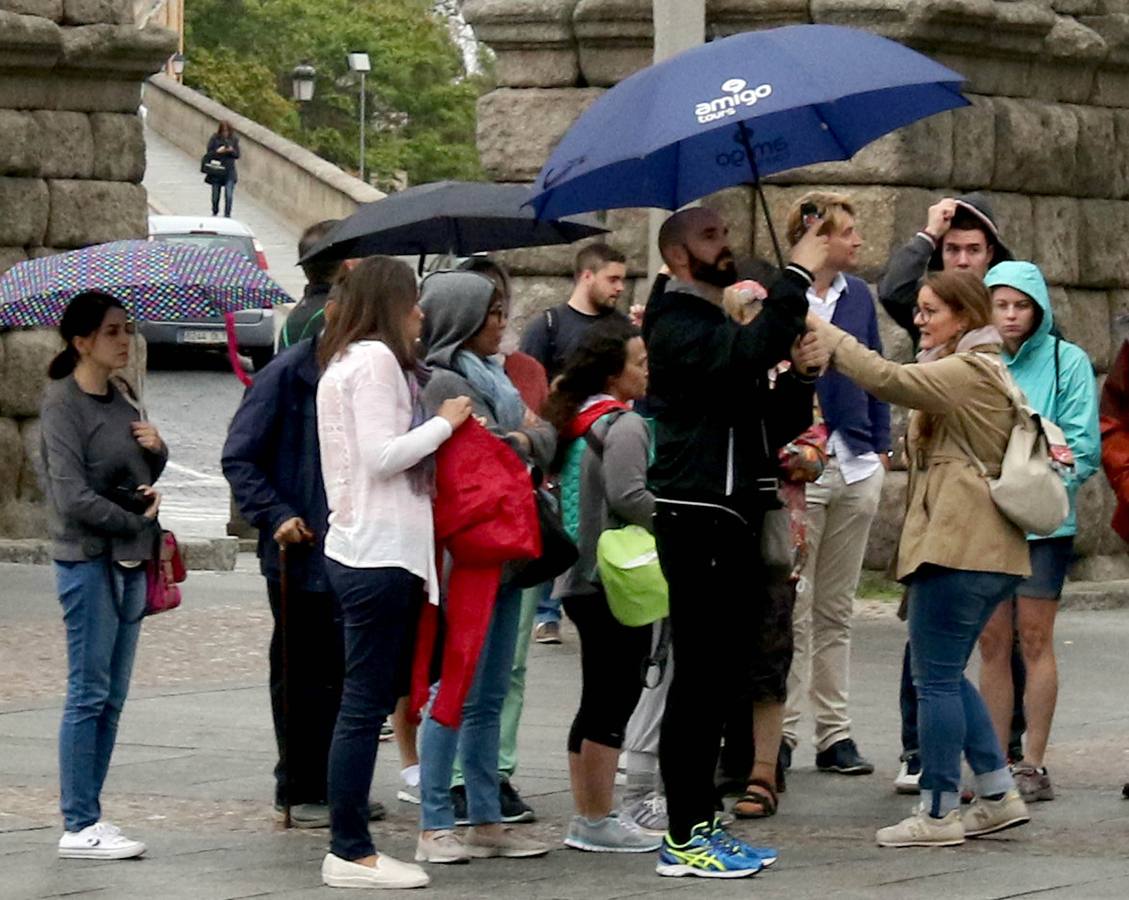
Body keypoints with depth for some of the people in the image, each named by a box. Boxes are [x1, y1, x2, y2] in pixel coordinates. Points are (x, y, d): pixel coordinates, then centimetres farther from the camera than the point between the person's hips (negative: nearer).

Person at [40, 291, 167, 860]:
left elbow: (148, 473, 22)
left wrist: (157, 447, 1)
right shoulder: (63, 406, -11)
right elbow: (75, 498, -18)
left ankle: (88, 816, 13)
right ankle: (79, 828, -3)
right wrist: (138, 516, -9)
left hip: (128, 558, 8)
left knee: (112, 696, 8)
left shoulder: (122, 397, 12)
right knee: (89, 694, -6)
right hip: (88, 559, -8)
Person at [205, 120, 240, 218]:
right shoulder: (214, 139, -6)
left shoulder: (234, 139, -1)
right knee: (215, 195, 12)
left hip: (229, 172, 0)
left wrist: (231, 151, -19)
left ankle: (227, 215, 0)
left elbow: (237, 155, 2)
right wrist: (218, 151, -23)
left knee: (229, 195, -11)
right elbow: (209, 154, -5)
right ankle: (215, 213, 36)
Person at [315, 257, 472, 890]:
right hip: (378, 554, -10)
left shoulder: (349, 360, 20)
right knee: (367, 702, -8)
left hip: (367, 551, 10)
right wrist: (445, 422, -7)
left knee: (372, 700, 11)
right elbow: (381, 455, -18)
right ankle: (351, 854, -6)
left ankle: (350, 847, 13)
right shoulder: (375, 360, -10)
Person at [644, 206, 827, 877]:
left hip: (736, 516, 9)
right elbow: (748, 353, -27)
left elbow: (780, 424, 22)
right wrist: (798, 276, -22)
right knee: (700, 676, -10)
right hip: (697, 516, -9)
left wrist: (802, 375, 3)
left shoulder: (729, 323, 23)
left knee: (721, 673, 10)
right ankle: (684, 838, -9)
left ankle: (700, 825, 15)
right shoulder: (677, 325, -7)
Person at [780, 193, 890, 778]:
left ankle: (834, 734, 15)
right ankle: (780, 734, 0)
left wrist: (881, 447, 13)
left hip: (855, 468, 6)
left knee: (836, 610, 11)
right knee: (793, 608, -4)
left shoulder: (857, 296, 11)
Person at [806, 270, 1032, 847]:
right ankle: (998, 795, 17)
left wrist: (823, 332, -18)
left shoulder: (967, 372, -13)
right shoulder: (980, 372, 21)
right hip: (986, 550, 11)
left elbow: (886, 379, -24)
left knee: (936, 679, -5)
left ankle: (939, 813, 0)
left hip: (959, 550, -11)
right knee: (946, 676, 15)